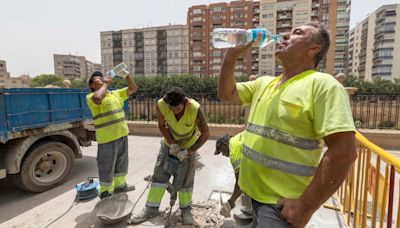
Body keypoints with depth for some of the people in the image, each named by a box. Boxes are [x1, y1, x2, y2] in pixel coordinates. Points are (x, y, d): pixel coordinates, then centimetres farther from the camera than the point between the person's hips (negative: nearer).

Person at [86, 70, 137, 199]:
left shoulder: (116, 93, 12)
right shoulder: (91, 97, -8)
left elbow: (133, 89, 15)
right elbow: (97, 98, -33)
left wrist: (127, 76, 0)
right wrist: (105, 84, -17)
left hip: (122, 135, 7)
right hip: (107, 138, -7)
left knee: (121, 162, 21)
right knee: (107, 166, 8)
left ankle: (120, 185, 41)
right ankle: (105, 192, 27)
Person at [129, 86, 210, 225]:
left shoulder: (195, 109, -35)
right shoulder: (161, 105, -29)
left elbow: (205, 134, -22)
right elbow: (162, 125, -9)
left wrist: (188, 151, -24)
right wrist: (172, 143, -18)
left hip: (189, 146, -2)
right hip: (169, 143, 2)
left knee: (185, 178, 3)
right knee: (159, 174, 3)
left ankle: (186, 210, 24)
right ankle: (151, 208, 19)